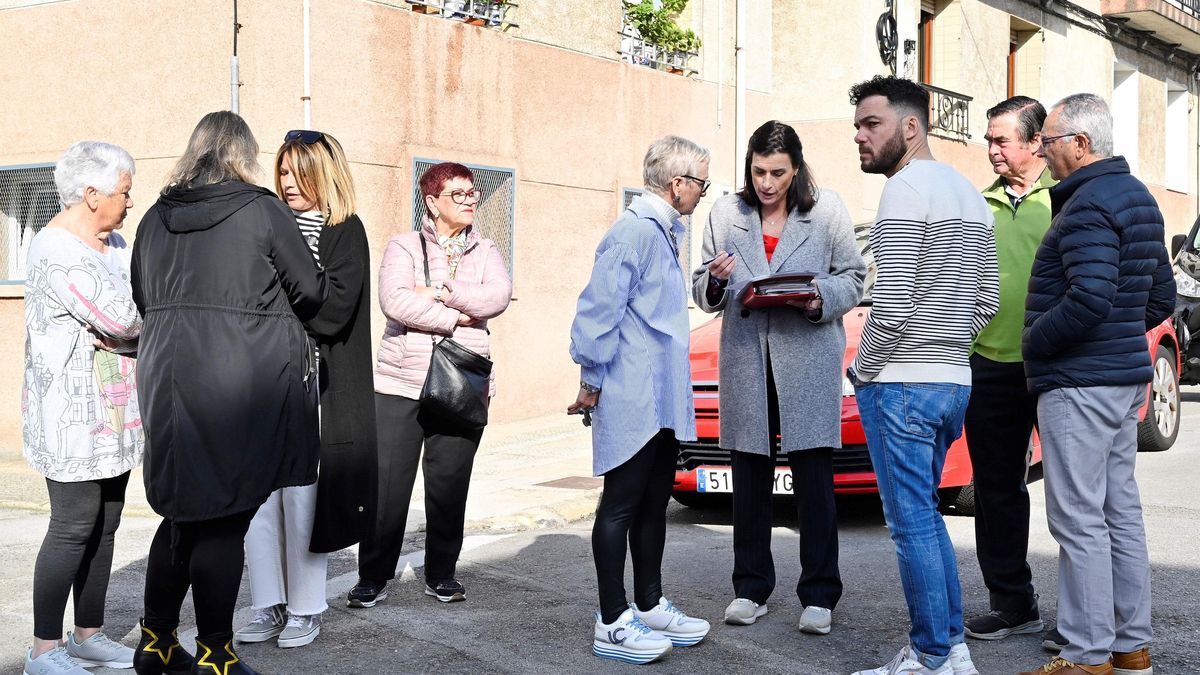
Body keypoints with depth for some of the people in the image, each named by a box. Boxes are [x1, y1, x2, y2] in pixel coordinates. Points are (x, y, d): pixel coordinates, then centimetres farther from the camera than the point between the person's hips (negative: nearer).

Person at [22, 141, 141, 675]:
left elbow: (140, 310, 10)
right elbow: (123, 315, -22)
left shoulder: (111, 241, 14)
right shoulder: (56, 251, -16)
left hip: (114, 410, 9)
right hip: (74, 412, -9)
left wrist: (119, 326, -11)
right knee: (74, 526, -5)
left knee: (104, 525, 11)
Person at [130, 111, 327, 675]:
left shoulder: (156, 217, 9)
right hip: (243, 382, -5)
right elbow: (311, 292, 0)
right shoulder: (262, 210, -6)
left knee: (184, 514, 17)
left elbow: (142, 298, 18)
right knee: (225, 522, 1)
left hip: (169, 376, 6)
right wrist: (268, 309, 19)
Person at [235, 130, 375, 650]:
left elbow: (335, 306, -11)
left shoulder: (346, 232, 1)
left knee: (302, 495, -2)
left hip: (313, 383, -5)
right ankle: (269, 606, 12)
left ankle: (306, 609, 10)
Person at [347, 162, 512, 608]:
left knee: (449, 484, 5)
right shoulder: (404, 247, 4)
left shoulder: (485, 252, 13)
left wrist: (440, 292, -12)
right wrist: (455, 318, -10)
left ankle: (441, 574, 19)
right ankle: (373, 576, 7)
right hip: (401, 383, -2)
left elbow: (498, 297, -7)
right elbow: (394, 301, -14)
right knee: (388, 483, -5)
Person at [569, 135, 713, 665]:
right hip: (632, 401, -10)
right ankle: (613, 624, 3)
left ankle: (649, 607, 26)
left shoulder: (663, 232, 17)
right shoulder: (634, 231, -16)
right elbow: (599, 308, -18)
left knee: (653, 506, 16)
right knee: (622, 506, -3)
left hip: (663, 400, 10)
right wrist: (592, 382, -14)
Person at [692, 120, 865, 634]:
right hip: (746, 362, 3)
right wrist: (715, 281, -11)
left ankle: (819, 596, 5)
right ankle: (750, 589, 18)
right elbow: (703, 294, 13)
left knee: (814, 481, -2)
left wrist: (821, 299, -13)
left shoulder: (827, 211, 3)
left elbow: (853, 278, 7)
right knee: (749, 480, 8)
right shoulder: (726, 213, 9)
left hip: (809, 363, -2)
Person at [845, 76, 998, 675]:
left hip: (900, 384, -9)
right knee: (924, 518, 16)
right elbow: (987, 300, 19)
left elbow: (891, 305, -20)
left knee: (913, 524, -2)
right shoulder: (969, 194, 16)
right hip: (955, 380, 9)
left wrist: (861, 370, -7)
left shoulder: (907, 189, -14)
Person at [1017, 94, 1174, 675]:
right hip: (1126, 379, 10)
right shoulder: (1137, 197, 15)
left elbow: (1090, 300, -28)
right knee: (1120, 513, 14)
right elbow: (1162, 296, 20)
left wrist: (1033, 341, -14)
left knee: (1079, 520, -5)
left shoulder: (1088, 206, -17)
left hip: (1079, 385, -10)